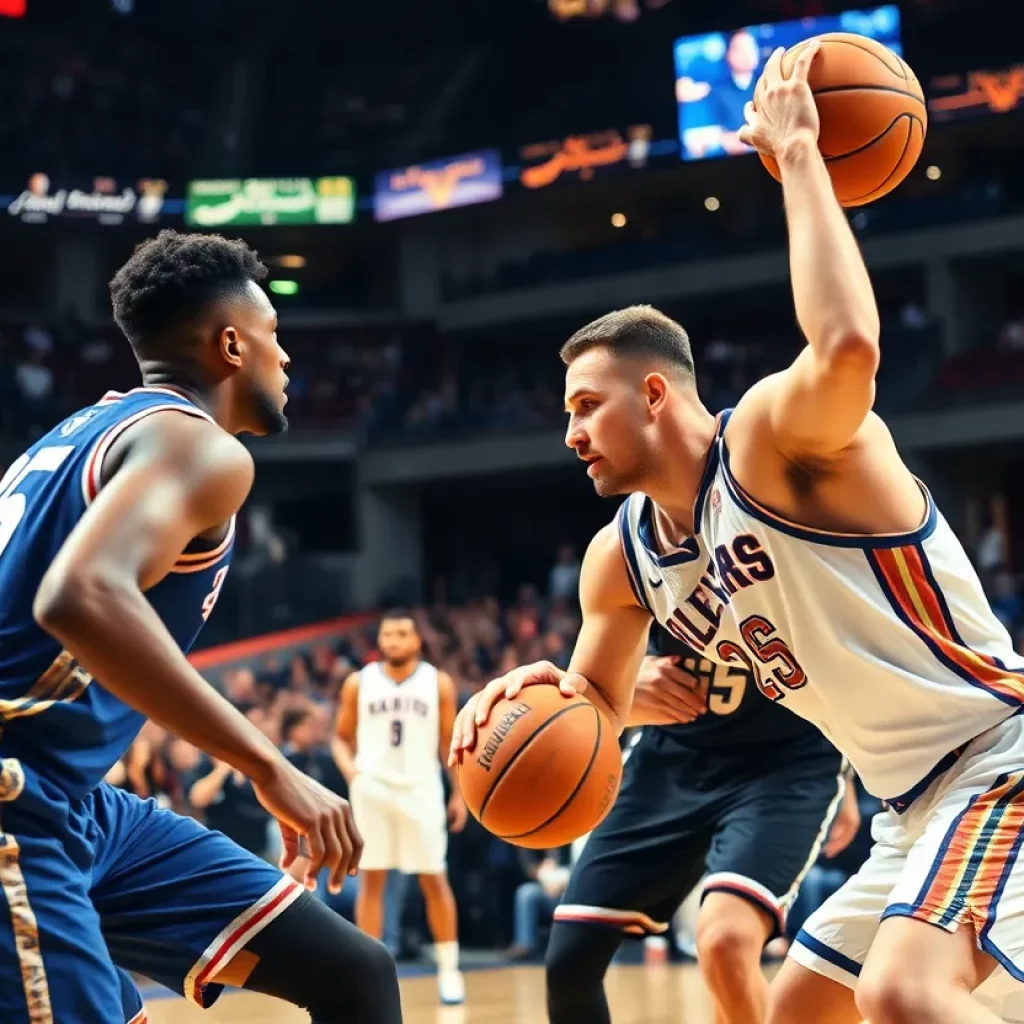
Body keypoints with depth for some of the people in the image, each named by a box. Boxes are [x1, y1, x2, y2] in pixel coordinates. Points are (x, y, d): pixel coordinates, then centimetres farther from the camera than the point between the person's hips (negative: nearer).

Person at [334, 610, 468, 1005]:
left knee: (434, 881, 1)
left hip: (420, 789, 0)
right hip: (372, 788, 1)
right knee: (370, 880, 0)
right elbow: (342, 736, 11)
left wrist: (460, 793, 2)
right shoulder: (358, 683, 4)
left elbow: (450, 741, 7)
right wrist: (347, 767, -10)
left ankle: (449, 970, 11)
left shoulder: (438, 683, 3)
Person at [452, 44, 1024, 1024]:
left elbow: (846, 348, -40)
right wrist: (541, 693, -4)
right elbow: (599, 704, 20)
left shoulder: (773, 434, -17)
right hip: (917, 805, 10)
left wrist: (797, 154, -29)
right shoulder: (621, 558, 8)